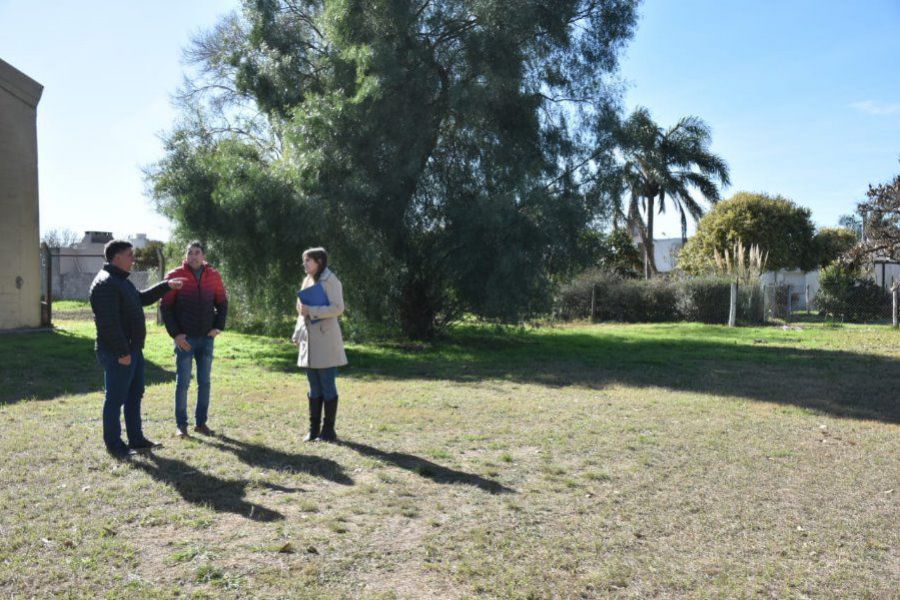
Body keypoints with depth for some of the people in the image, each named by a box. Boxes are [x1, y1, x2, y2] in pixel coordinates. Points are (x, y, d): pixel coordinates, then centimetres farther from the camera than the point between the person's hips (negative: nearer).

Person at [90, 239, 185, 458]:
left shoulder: (121, 281, 16)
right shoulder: (106, 284, -18)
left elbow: (141, 299, 29)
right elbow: (109, 323, -24)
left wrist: (166, 285, 22)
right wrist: (122, 352, -25)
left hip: (133, 349, 11)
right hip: (118, 354, -11)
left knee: (135, 395, 17)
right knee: (116, 398, 0)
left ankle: (136, 439, 26)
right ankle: (113, 444, 10)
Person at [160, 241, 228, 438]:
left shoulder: (214, 276, 3)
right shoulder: (175, 276, -6)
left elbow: (222, 303, 11)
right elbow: (166, 307, -5)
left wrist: (218, 326, -2)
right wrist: (175, 334, -12)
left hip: (206, 338, 3)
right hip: (184, 339, -3)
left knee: (204, 382, 8)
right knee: (183, 382, 2)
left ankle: (201, 422, 19)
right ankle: (181, 424, 12)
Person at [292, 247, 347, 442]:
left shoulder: (330, 280, -8)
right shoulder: (307, 281, 16)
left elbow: (338, 308, -19)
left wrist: (311, 311, -18)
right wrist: (298, 334, 13)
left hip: (325, 341, -8)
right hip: (309, 341, 8)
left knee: (327, 387, -2)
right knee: (314, 388, 10)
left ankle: (328, 431, 5)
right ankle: (314, 429, 16)